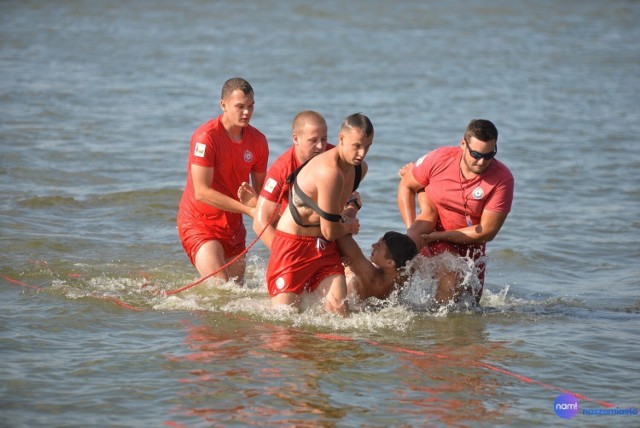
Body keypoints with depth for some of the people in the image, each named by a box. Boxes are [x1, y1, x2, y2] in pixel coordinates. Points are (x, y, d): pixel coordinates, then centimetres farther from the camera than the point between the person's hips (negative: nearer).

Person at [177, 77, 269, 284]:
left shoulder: (258, 140, 0)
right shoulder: (206, 137, -19)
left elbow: (261, 188, 8)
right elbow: (202, 192, -23)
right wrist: (249, 209, -24)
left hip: (233, 225, 7)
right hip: (199, 222, -7)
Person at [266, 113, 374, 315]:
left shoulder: (360, 168, 3)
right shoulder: (330, 172, -28)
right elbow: (330, 231, -18)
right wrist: (349, 227, 3)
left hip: (325, 247, 8)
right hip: (293, 246, -8)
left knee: (340, 311, -8)